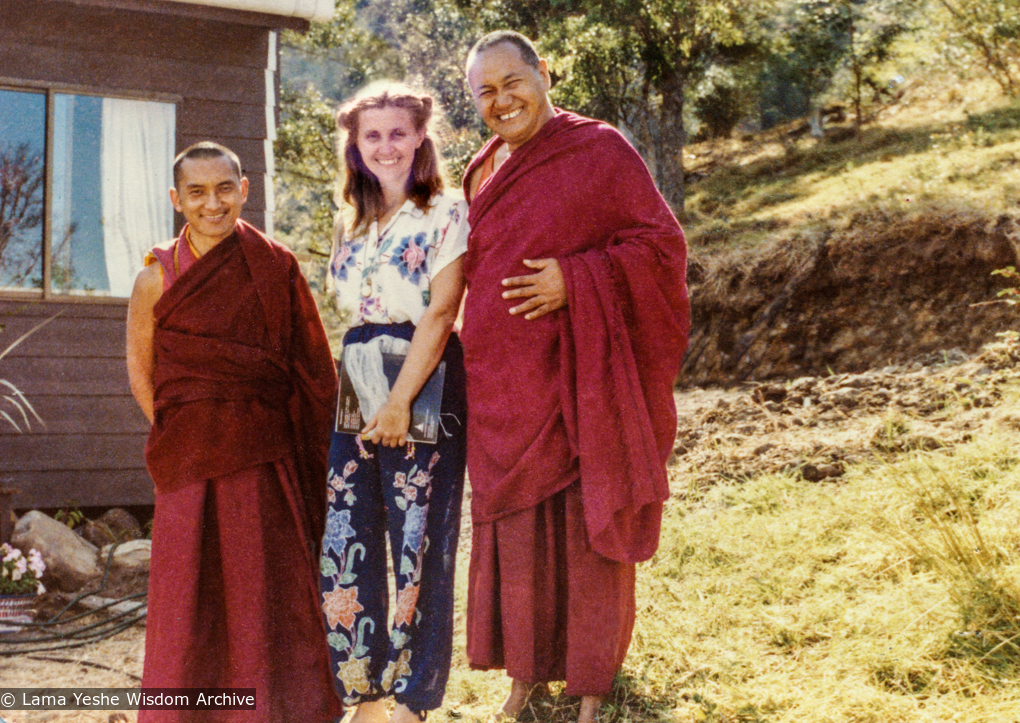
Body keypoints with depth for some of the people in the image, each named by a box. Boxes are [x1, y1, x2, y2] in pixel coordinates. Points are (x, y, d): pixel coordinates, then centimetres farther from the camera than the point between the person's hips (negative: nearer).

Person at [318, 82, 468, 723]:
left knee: (418, 543, -2)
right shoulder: (350, 225, 17)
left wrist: (400, 399, -17)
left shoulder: (448, 214, -2)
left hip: (426, 387, -6)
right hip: (357, 391, 6)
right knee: (345, 543, 2)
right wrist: (361, 394, 8)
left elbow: (440, 313, -11)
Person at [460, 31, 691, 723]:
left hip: (575, 376, -5)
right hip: (503, 383, 5)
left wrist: (576, 280, -20)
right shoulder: (486, 170, 12)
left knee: (585, 523, 2)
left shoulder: (600, 150, -6)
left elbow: (662, 242, -8)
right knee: (513, 524, 10)